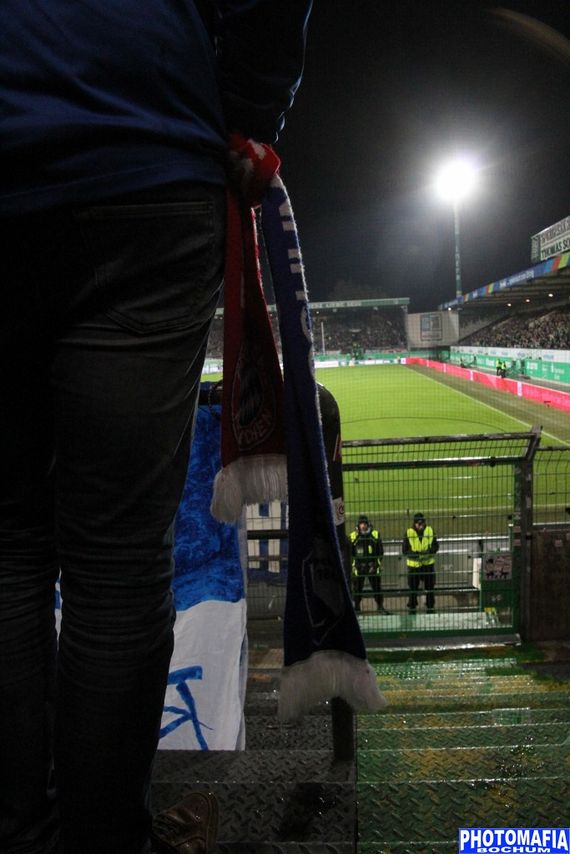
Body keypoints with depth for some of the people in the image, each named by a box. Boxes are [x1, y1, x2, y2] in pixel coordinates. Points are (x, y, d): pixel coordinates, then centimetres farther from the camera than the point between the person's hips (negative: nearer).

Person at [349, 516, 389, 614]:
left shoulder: (375, 534, 1)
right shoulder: (353, 536, -1)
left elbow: (380, 551, 6)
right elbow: (349, 553, 6)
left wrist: (375, 563, -1)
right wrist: (352, 565, -1)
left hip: (373, 566, 0)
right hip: (358, 566, 0)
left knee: (377, 587, 4)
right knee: (357, 588, 5)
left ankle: (380, 606, 18)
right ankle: (356, 607, 18)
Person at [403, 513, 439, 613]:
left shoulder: (430, 531, -4)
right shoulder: (409, 533, -10)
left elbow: (436, 546, 1)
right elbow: (405, 550, -10)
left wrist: (429, 552, -19)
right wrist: (417, 554, -24)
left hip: (428, 564, 2)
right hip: (414, 565, -2)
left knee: (430, 588, 13)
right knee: (413, 589, 5)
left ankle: (430, 607, 29)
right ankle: (412, 609, 19)